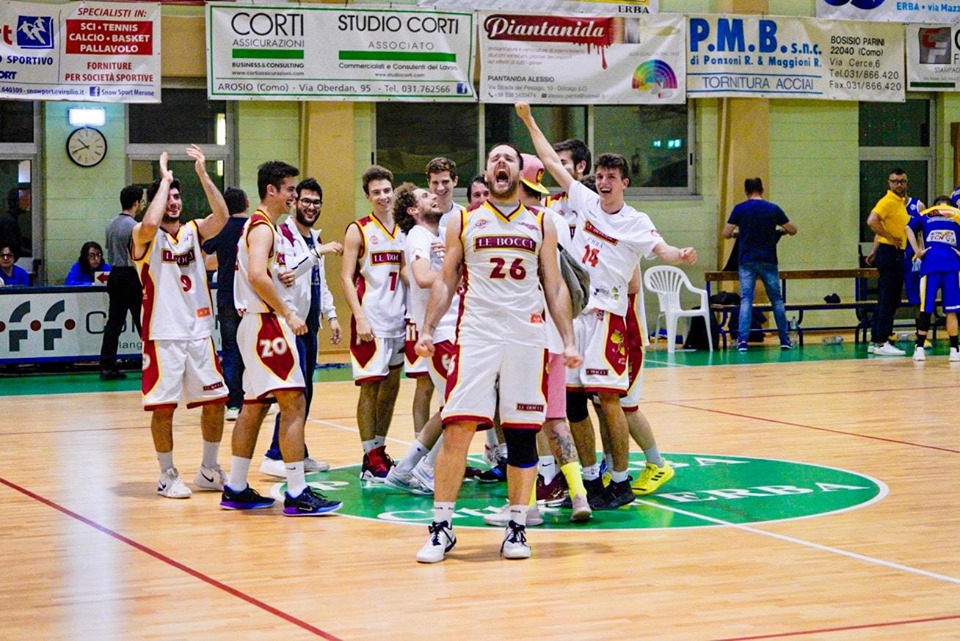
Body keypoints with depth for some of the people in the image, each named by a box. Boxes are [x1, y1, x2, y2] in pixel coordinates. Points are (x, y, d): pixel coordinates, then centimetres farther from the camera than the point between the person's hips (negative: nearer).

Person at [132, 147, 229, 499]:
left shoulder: (193, 231, 10)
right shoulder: (144, 236, -3)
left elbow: (221, 217, -8)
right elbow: (150, 223, -28)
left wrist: (203, 173, -16)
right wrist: (164, 179, -17)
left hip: (199, 331, 5)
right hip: (163, 335, -5)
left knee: (215, 400, 7)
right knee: (163, 406, -3)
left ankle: (209, 471, 21)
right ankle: (167, 476, 10)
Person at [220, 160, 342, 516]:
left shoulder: (259, 226, 19)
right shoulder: (263, 228, -13)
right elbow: (257, 275, -27)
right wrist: (288, 314, -23)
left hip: (258, 323, 11)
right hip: (267, 323, -11)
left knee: (255, 406, 14)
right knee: (294, 403, -12)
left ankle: (236, 489, 18)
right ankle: (297, 494, -14)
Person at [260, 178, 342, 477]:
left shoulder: (314, 238, 16)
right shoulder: (283, 234, -12)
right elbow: (283, 272, -28)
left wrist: (331, 315, 17)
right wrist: (318, 252, -31)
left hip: (309, 324, 9)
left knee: (305, 392, 12)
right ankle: (275, 456, -11)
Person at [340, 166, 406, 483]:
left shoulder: (403, 231, 12)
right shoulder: (359, 230, -4)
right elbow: (346, 277, -8)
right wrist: (360, 318, -17)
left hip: (398, 322, 6)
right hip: (371, 322, -6)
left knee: (391, 388, 10)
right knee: (370, 387, -5)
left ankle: (380, 452, 20)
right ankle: (371, 462, -3)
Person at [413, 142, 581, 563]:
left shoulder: (541, 225, 11)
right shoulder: (463, 222, 9)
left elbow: (555, 287, 11)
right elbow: (446, 281, 10)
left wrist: (568, 340, 3)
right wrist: (428, 330, -2)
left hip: (527, 339, 1)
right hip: (476, 336, -1)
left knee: (522, 434, 2)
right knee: (457, 429, -8)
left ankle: (517, 527, 12)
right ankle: (442, 527, -1)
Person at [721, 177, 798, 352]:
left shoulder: (740, 209, -2)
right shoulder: (773, 209, 0)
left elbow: (726, 233, -3)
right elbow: (793, 230, 6)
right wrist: (781, 230, 28)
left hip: (746, 261, 0)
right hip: (768, 260, 0)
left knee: (746, 300, -1)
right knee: (776, 300, 11)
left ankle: (743, 340, -13)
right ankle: (785, 340, 14)